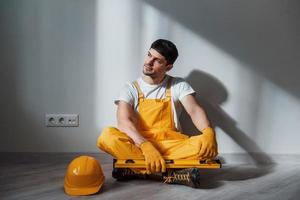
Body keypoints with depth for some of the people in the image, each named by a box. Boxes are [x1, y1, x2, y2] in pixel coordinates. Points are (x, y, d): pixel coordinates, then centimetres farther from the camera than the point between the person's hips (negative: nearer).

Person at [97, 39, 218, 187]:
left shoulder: (178, 85, 7)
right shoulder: (131, 89, 3)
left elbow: (194, 110, -8)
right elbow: (123, 121, -14)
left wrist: (208, 132, -32)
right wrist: (146, 146, -33)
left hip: (171, 145, 1)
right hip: (139, 145, -1)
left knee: (207, 145, -28)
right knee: (107, 136, -30)